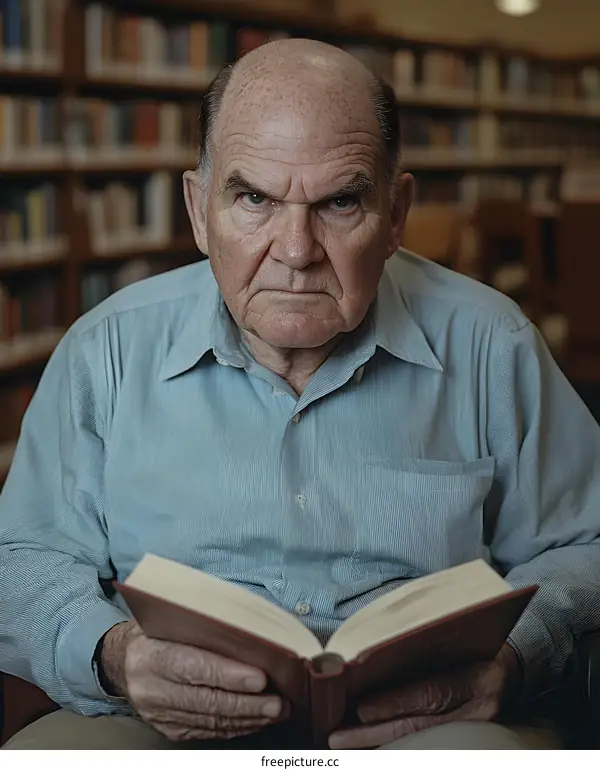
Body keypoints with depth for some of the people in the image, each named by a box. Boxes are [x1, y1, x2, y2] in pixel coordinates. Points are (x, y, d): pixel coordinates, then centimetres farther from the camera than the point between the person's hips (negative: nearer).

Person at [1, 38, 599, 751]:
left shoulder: (489, 348, 3)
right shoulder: (108, 350, 3)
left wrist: (509, 658, -14)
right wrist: (111, 655, -18)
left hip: (427, 720, 2)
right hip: (167, 726, -1)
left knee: (486, 747, -32)